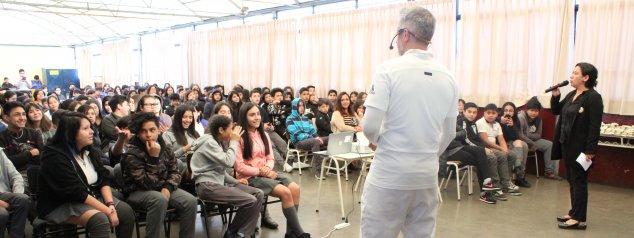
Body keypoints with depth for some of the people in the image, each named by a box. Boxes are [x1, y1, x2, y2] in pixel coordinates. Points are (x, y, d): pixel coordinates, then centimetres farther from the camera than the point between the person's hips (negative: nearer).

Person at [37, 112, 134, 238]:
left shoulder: (90, 151, 5)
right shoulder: (55, 157, -19)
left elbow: (104, 178, 2)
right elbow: (75, 192, -24)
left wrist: (110, 204, -16)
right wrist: (107, 211, -25)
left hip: (92, 196, 7)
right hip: (62, 204, -7)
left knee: (126, 211, -11)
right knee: (100, 219, -32)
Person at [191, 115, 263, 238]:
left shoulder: (219, 142, 17)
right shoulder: (209, 142, -12)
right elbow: (228, 162, -22)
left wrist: (234, 181, 10)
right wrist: (234, 141, -10)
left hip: (219, 182, 9)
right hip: (207, 186, -9)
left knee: (259, 194, -5)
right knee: (250, 201, -22)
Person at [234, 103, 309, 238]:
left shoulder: (263, 134, 13)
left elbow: (270, 158, 13)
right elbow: (239, 167, -14)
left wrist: (267, 168, -9)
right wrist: (260, 172, -17)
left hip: (266, 173, 7)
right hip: (250, 177, -7)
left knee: (295, 188, -17)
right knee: (285, 192, -25)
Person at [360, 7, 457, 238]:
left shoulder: (389, 69, -11)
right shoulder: (447, 77, 4)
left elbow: (370, 126, -14)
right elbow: (449, 134, 11)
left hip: (389, 174, -5)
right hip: (427, 175, 5)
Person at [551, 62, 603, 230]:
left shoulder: (593, 97, -15)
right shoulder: (571, 95, 10)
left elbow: (595, 126, -19)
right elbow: (556, 111, 19)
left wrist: (590, 150, -21)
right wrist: (555, 96, 2)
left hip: (580, 148, -8)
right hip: (567, 145, 8)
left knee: (579, 182, -1)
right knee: (572, 180, 16)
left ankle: (579, 219, 7)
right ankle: (574, 213, 27)